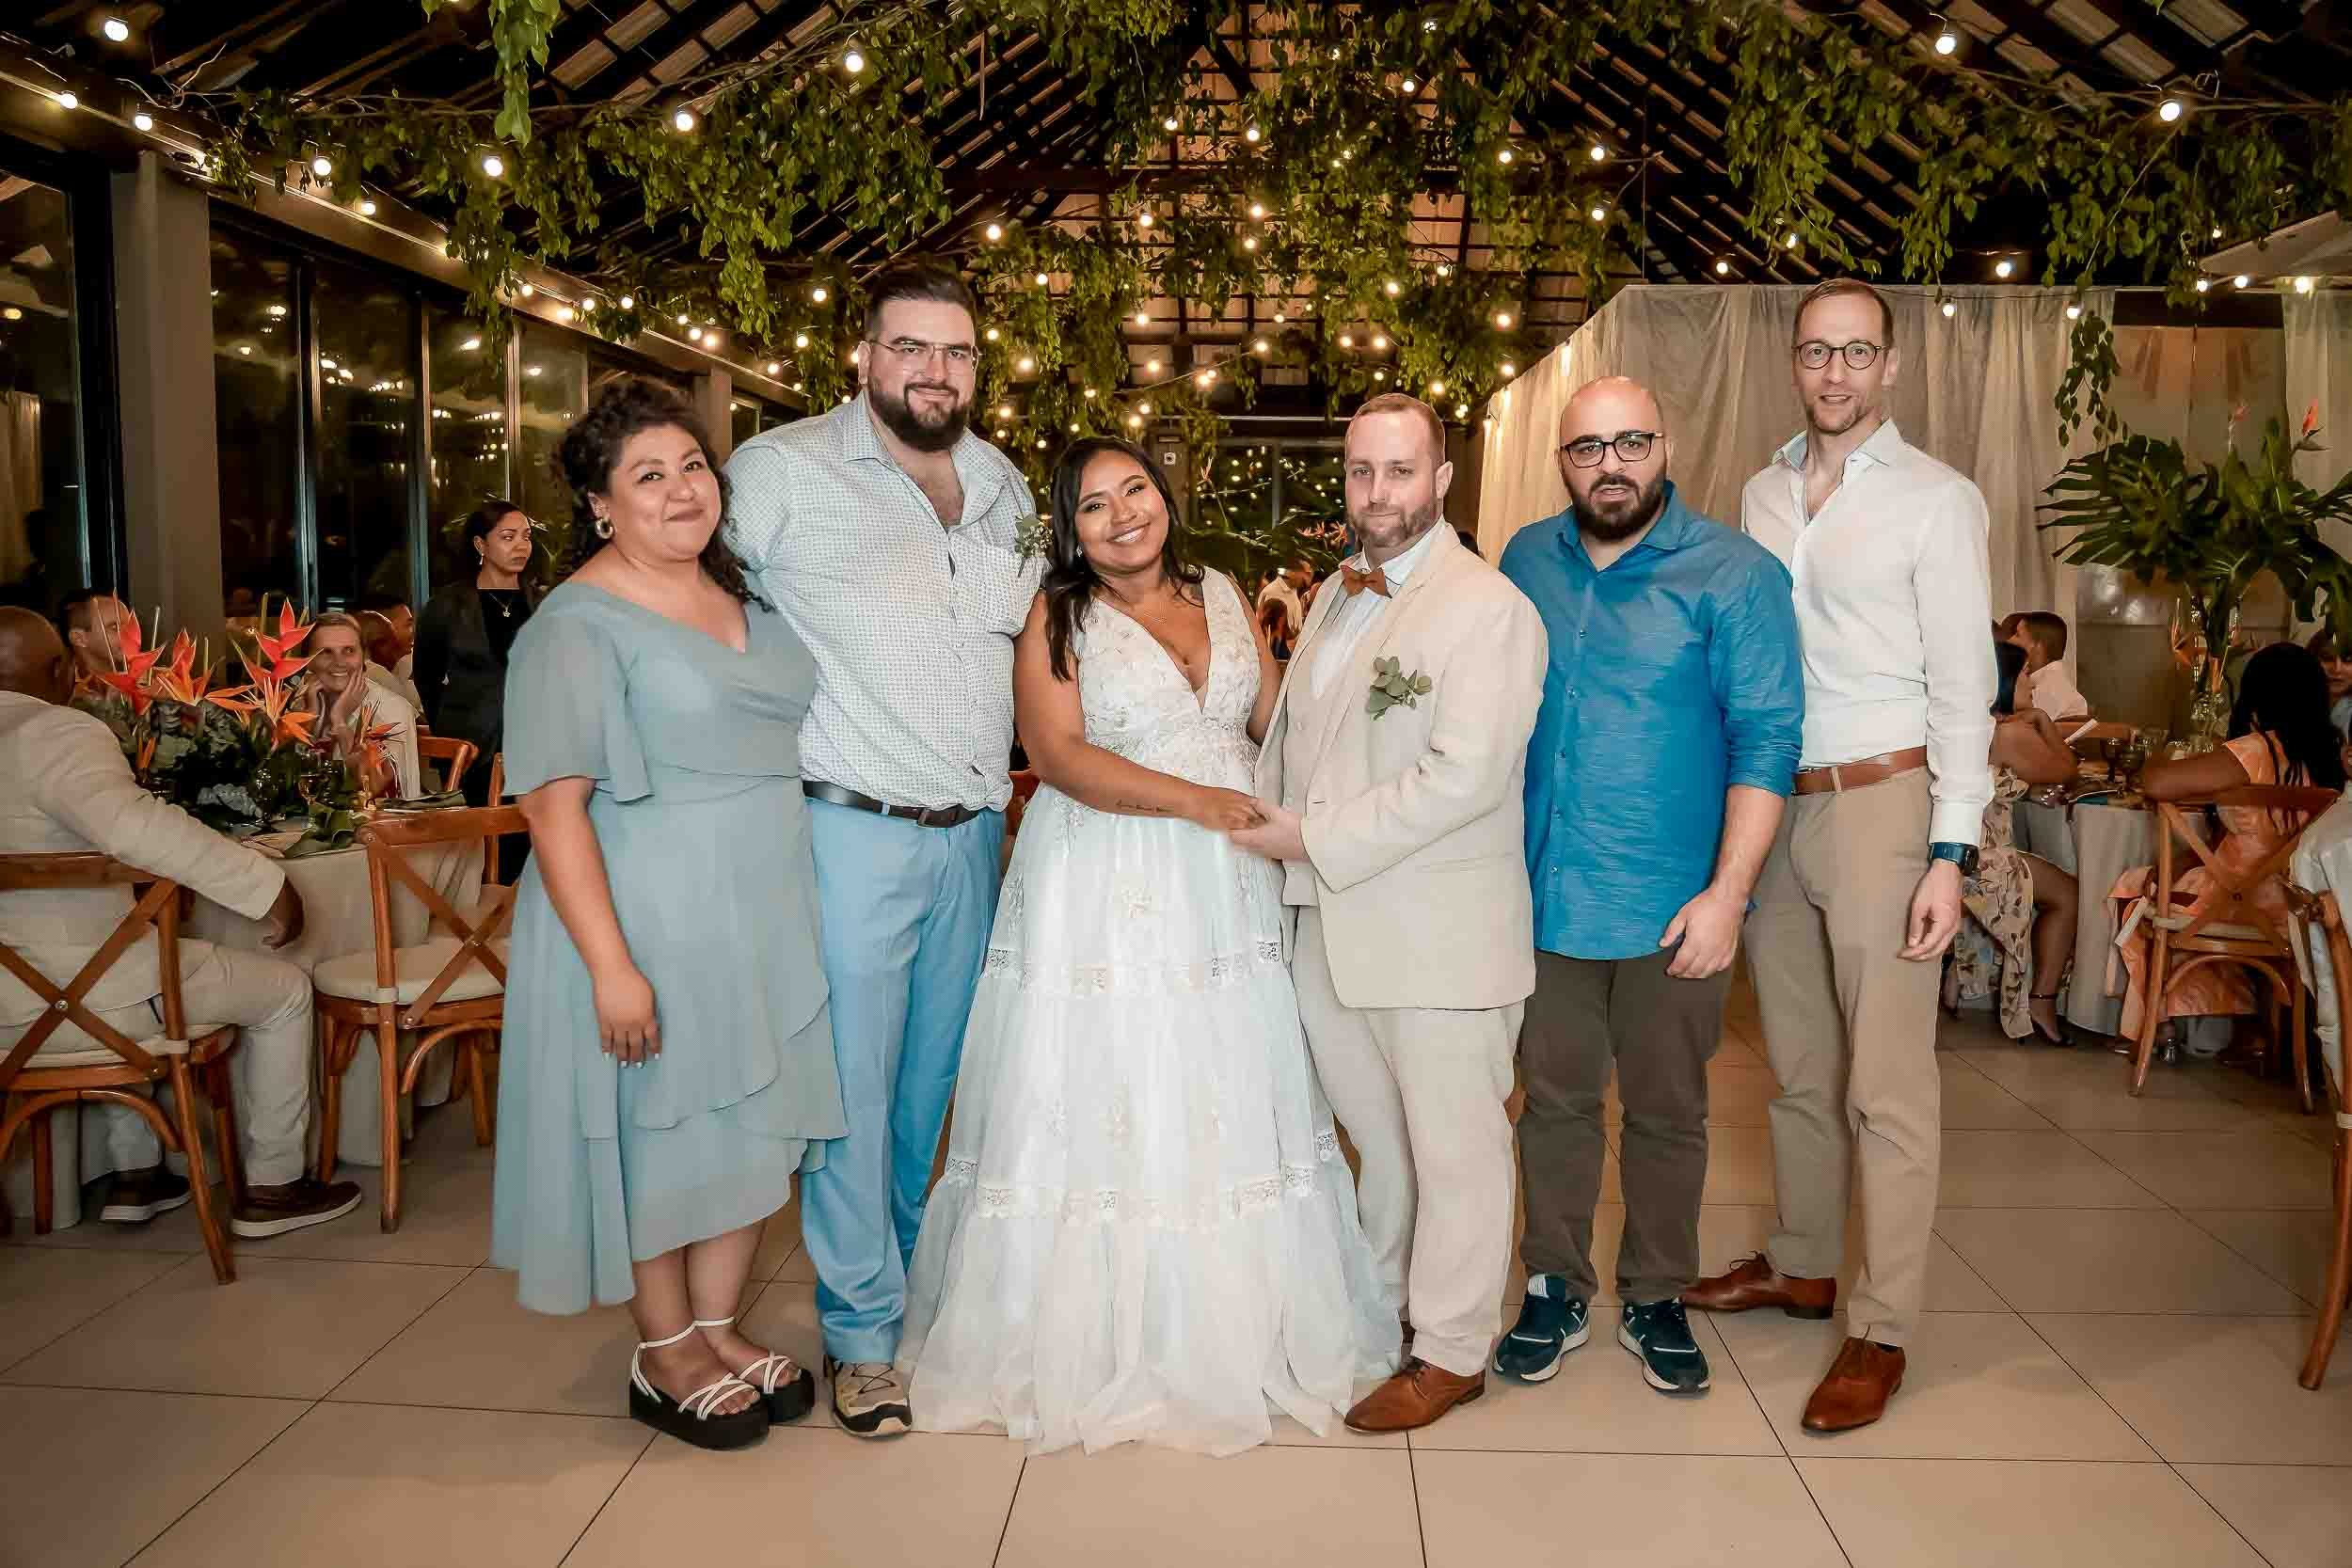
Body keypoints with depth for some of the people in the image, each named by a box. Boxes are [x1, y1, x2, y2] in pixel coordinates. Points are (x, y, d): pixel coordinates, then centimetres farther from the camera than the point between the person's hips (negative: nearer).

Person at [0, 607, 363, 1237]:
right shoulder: (55, 733, -19)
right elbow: (132, 823, -39)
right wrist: (266, 883, -35)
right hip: (78, 994, -9)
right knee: (285, 990, 8)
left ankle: (135, 1174, 35)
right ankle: (271, 1187, 14)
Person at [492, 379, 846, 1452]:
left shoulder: (746, 598, 9)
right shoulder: (579, 626, -13)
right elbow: (552, 803, -18)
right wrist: (610, 964, -23)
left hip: (764, 910, 7)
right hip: (652, 918, -7)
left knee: (756, 1123, 13)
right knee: (664, 1131, 7)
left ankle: (718, 1327, 32)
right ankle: (666, 1359, 26)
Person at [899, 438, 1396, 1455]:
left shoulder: (1222, 596, 12)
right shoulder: (1058, 619, -2)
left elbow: (1277, 718, 16)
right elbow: (1059, 754, -13)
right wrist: (1194, 799, -21)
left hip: (1226, 891, 4)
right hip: (1108, 896, -4)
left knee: (1229, 1102, 10)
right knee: (1110, 1107, 1)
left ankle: (1235, 1328, 27)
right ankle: (1098, 1340, 18)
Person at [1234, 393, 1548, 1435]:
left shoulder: (1488, 608, -13)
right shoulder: (1334, 595, 13)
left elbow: (1464, 775, -23)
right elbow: (1287, 735, 21)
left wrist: (1314, 837, -19)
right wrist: (1263, 830, 6)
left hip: (1437, 935, -7)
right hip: (1327, 922, 8)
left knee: (1451, 1145, 8)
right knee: (1376, 1133, 22)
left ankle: (1452, 1351, 25)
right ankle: (1376, 1305, 41)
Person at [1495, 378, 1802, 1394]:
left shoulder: (1735, 575, -6)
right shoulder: (1527, 560, 6)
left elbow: (1766, 740, -9)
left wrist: (1727, 894, -16)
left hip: (1672, 908, -3)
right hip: (1545, 894, 3)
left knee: (1667, 1114, 12)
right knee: (1555, 1103, 12)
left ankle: (1655, 1300, 30)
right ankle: (1556, 1290, 29)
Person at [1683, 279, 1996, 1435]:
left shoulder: (1935, 500, -3)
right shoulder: (1761, 494, 12)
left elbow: (1962, 684, -5)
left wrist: (1951, 852, -12)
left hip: (1879, 802, -5)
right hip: (1773, 805, 5)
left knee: (1887, 1083, -1)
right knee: (1797, 1066, 16)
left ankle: (1882, 1329, 10)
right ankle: (1802, 1264, 32)